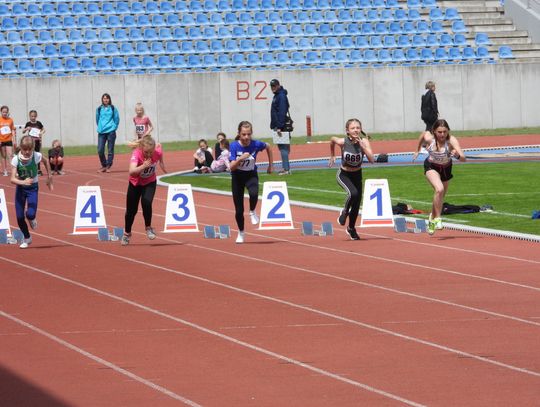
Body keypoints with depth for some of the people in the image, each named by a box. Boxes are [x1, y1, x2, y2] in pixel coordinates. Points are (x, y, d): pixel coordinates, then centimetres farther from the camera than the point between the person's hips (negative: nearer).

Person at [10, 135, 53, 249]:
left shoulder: (36, 156, -19)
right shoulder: (16, 159, -21)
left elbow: (45, 161, 6)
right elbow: (12, 179, -28)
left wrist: (49, 176, 9)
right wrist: (23, 182, -46)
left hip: (33, 188, -1)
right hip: (20, 187, 1)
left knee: (30, 214, -19)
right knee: (19, 217, -1)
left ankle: (32, 219, 21)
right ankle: (26, 238, 25)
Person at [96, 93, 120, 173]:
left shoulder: (113, 108, 1)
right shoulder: (99, 109, 6)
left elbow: (117, 119, 7)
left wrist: (114, 127, 3)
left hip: (111, 132, -2)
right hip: (101, 132, 2)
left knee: (110, 150, 0)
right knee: (100, 150, -4)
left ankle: (108, 166, 8)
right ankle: (103, 166, 12)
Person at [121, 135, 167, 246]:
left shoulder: (158, 151, -26)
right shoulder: (136, 153, -35)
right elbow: (131, 171, -50)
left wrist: (163, 167, 15)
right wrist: (143, 166, -65)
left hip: (150, 182, 1)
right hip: (135, 183, -1)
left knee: (146, 202, -25)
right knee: (131, 209, 9)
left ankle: (148, 227, 1)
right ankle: (127, 233, 35)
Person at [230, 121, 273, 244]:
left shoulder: (256, 144, -19)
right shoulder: (234, 146, -22)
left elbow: (268, 148, 5)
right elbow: (232, 167, -25)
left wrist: (270, 165, 7)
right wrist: (240, 159, -42)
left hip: (251, 175, 0)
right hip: (237, 177, 0)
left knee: (254, 193, -35)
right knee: (239, 210, 3)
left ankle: (252, 212, -3)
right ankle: (241, 233, 29)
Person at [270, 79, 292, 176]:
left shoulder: (281, 96, -13)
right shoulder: (276, 96, 18)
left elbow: (282, 112, -19)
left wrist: (279, 127, -23)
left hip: (281, 126, -10)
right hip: (277, 126, 10)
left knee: (283, 148, -11)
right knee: (282, 147, 12)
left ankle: (286, 169, -13)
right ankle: (285, 167, 17)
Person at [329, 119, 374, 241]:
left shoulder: (364, 141, -22)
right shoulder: (343, 142, -24)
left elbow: (371, 160, -32)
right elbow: (332, 140, 0)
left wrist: (362, 146, -40)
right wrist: (332, 156, 9)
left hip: (357, 175, 3)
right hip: (343, 174, -3)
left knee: (357, 203, 10)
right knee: (353, 193, -30)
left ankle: (351, 228, 36)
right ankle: (344, 212, 1)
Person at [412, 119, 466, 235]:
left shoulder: (452, 140, -35)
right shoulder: (428, 137, -29)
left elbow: (464, 158, -44)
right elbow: (422, 134, -3)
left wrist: (458, 155, -66)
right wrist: (418, 150, 11)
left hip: (446, 168, 2)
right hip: (431, 167, -2)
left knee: (440, 198, 19)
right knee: (439, 189, -30)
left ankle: (432, 219, 47)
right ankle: (437, 219, -14)